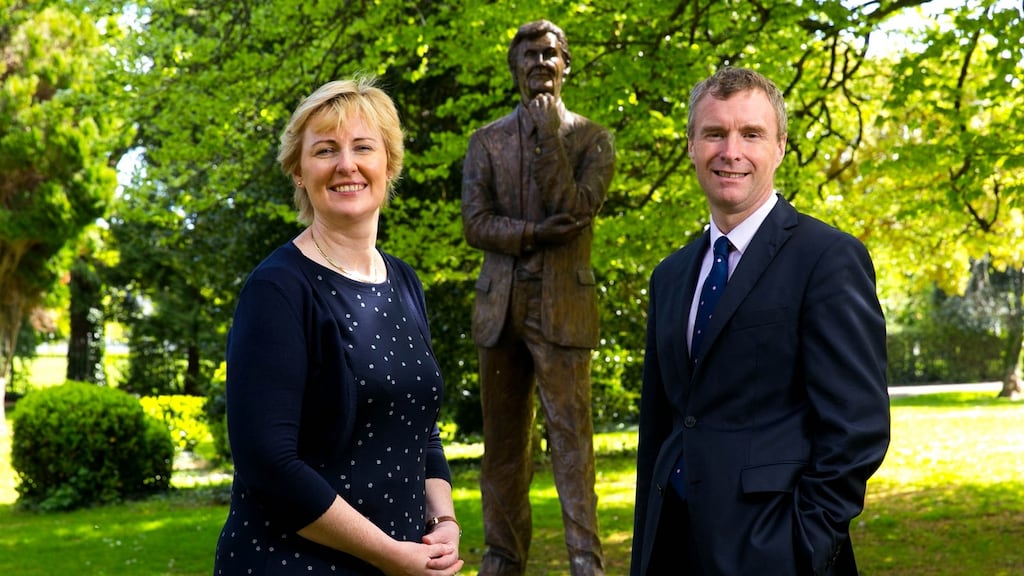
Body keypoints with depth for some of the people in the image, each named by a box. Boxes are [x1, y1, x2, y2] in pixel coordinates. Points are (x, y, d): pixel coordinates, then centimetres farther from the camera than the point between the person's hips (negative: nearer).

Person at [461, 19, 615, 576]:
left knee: (571, 436, -7)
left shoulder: (591, 138, 6)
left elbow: (573, 208, -9)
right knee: (503, 442, 7)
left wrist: (549, 134, -10)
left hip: (563, 309, -3)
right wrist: (539, 232, -12)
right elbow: (474, 223, 1)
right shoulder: (487, 140, 12)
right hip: (499, 306, 3)